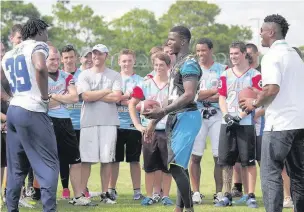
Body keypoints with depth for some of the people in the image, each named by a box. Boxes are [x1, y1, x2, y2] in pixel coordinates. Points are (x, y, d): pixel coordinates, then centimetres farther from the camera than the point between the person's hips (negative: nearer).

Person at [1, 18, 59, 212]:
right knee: (49, 165, -4)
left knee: (17, 167, 14)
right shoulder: (38, 46, -4)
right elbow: (40, 67, -26)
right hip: (32, 111, -8)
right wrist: (45, 96, -17)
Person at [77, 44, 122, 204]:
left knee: (107, 159, 2)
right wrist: (107, 91, -4)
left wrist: (94, 96, -5)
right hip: (89, 122, -1)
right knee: (86, 159, -3)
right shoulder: (84, 75, 6)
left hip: (109, 122, 1)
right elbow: (86, 96, -9)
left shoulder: (114, 76, 7)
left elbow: (117, 97, -7)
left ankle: (105, 193, 9)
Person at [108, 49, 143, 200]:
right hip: (116, 124, 1)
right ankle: (111, 189, 12)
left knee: (134, 159, 4)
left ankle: (137, 190, 10)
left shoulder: (140, 81, 6)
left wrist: (121, 100, -12)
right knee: (115, 159, 4)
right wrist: (126, 96, -13)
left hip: (133, 124, -1)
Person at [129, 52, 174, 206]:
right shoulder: (145, 85, 2)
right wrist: (138, 125, 2)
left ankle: (165, 196, 13)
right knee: (150, 166, 6)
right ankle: (150, 195, 15)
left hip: (168, 131, -1)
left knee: (167, 166, 3)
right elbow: (132, 104, 8)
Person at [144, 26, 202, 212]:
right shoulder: (178, 64, 19)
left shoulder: (189, 63, -12)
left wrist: (163, 111, -26)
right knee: (179, 166, 11)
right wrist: (155, 122, 23)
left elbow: (189, 95, -23)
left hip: (186, 117, -10)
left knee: (176, 166, -15)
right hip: (176, 118, 10)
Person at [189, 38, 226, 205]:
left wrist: (203, 95, -11)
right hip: (197, 115, 0)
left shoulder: (222, 69, 6)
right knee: (195, 155, -2)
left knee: (219, 156, -2)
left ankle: (219, 192, 4)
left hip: (217, 115, 0)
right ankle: (196, 192, 5)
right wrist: (214, 91, -8)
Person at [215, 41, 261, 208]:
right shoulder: (225, 75, 12)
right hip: (227, 123, 4)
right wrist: (226, 115, -7)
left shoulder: (254, 75, -1)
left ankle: (251, 196, 0)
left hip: (246, 123, -4)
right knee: (226, 161, 4)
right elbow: (222, 98, 10)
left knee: (249, 161, -3)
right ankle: (227, 196, 11)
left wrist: (239, 116, -14)